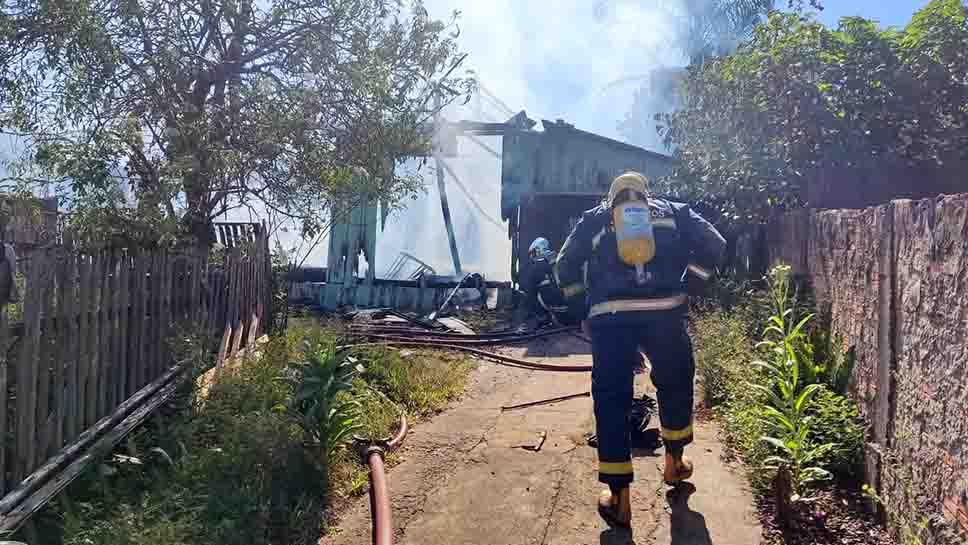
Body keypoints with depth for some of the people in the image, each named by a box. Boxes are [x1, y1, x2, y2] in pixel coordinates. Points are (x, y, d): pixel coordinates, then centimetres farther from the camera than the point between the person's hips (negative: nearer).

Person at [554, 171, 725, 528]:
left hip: (609, 317, -1)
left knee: (611, 400, 7)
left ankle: (618, 499, 7)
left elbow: (564, 268, 16)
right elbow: (714, 245, 13)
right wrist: (685, 284, 19)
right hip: (665, 311, 1)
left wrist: (582, 307, 23)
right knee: (676, 384, 25)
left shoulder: (594, 219, 22)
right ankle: (674, 463, 41)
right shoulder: (673, 211, 22)